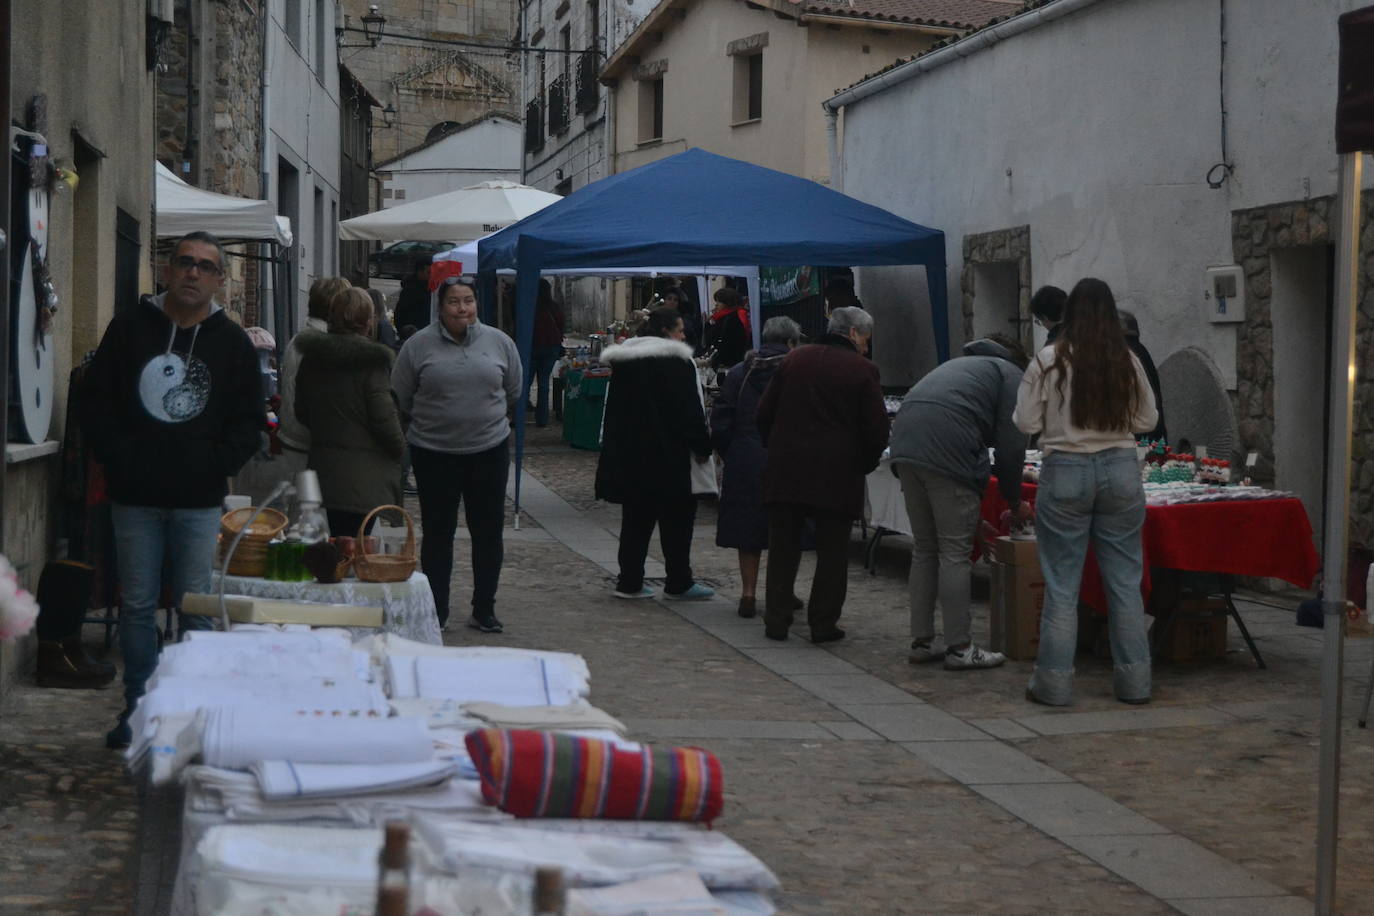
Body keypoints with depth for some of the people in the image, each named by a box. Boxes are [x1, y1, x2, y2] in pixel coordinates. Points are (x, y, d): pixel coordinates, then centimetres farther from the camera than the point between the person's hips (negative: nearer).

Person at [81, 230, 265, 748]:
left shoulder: (232, 342, 5)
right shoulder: (130, 328, 4)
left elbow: (250, 420, 6)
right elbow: (97, 404, 5)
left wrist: (216, 466, -7)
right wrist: (119, 459, -7)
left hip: (199, 501, 0)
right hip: (135, 497, 1)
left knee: (196, 609, 2)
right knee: (137, 607, 6)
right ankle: (138, 710, 15)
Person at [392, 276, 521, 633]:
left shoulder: (498, 342, 2)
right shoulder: (418, 345, -5)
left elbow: (513, 392, 15)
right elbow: (400, 398, 4)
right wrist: (432, 420, 11)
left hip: (489, 451, 2)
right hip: (434, 453, -2)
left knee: (488, 533, 8)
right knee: (437, 534, 6)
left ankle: (484, 610, 20)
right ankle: (435, 612, 15)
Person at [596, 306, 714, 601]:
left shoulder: (622, 361, 9)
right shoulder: (677, 361, -12)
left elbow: (613, 409, 14)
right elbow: (691, 411, -13)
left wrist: (615, 448, 20)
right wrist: (702, 447, -3)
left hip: (628, 454, 7)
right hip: (668, 454, -6)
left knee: (636, 519, 12)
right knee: (676, 519, 5)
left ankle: (630, 582, 11)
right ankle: (678, 582, 11)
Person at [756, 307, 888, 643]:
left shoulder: (795, 359, 6)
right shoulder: (862, 370, -5)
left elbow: (764, 413, 8)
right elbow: (877, 430, -7)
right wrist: (863, 464, 9)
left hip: (785, 469, 3)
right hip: (837, 475, -3)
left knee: (783, 549, 11)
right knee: (832, 552, 7)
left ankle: (776, 620, 12)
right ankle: (823, 623, 8)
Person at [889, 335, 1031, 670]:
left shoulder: (960, 364, 35)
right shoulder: (1012, 375, 13)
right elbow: (1011, 446, 3)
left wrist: (972, 515, 33)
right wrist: (1015, 502, 17)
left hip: (905, 445, 7)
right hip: (947, 454, -7)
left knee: (924, 550, 16)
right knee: (955, 554, -1)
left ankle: (921, 642, 19)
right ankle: (959, 648, 1)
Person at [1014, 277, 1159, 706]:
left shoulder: (1048, 362, -8)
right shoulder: (1128, 363, -1)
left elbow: (1027, 422, -4)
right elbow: (1148, 420, 7)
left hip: (1065, 472, -2)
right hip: (1121, 470, 2)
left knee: (1061, 583, 5)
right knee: (1125, 581, 10)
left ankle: (1053, 683, 8)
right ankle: (1134, 680, 15)